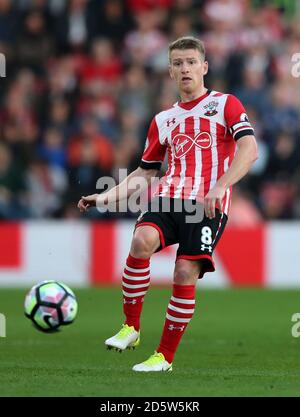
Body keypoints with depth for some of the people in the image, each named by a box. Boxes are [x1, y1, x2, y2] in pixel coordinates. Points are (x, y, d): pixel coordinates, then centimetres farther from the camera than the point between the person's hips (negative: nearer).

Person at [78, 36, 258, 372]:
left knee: (185, 273, -16)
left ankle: (165, 356, -2)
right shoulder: (163, 120, 22)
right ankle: (131, 328, -15)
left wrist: (220, 187, -21)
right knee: (141, 240, -27)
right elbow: (145, 172, 27)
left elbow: (249, 149, -7)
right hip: (168, 199, 3)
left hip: (208, 205, -3)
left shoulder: (225, 104, 7)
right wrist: (105, 197, 13)